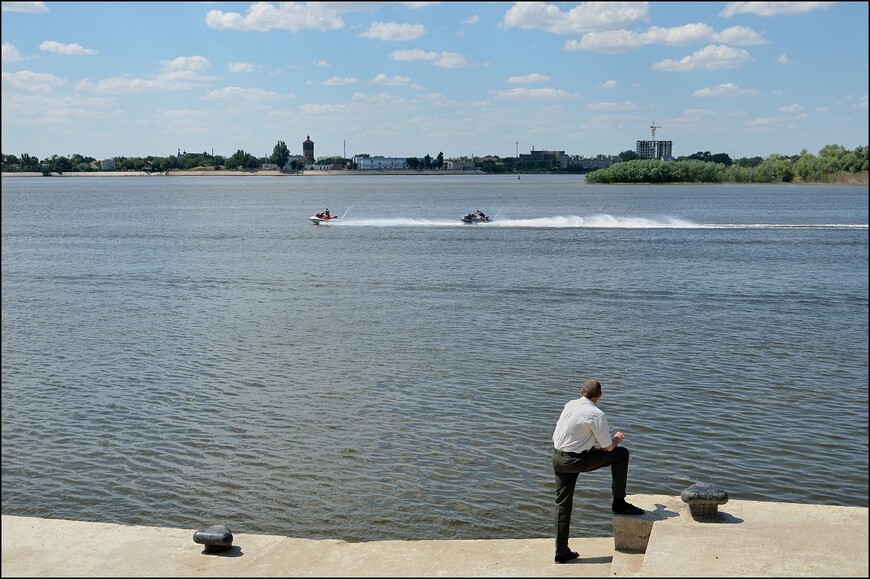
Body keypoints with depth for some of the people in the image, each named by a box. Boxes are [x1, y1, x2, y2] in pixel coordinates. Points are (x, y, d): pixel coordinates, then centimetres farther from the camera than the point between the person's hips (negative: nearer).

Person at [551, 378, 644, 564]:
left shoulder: (570, 405, 8)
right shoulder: (597, 414, -13)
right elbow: (608, 447, -9)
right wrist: (618, 438, 14)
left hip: (557, 457, 7)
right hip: (576, 460, -7)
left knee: (563, 504, 13)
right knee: (621, 453, 5)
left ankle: (561, 552, 17)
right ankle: (619, 504, 14)